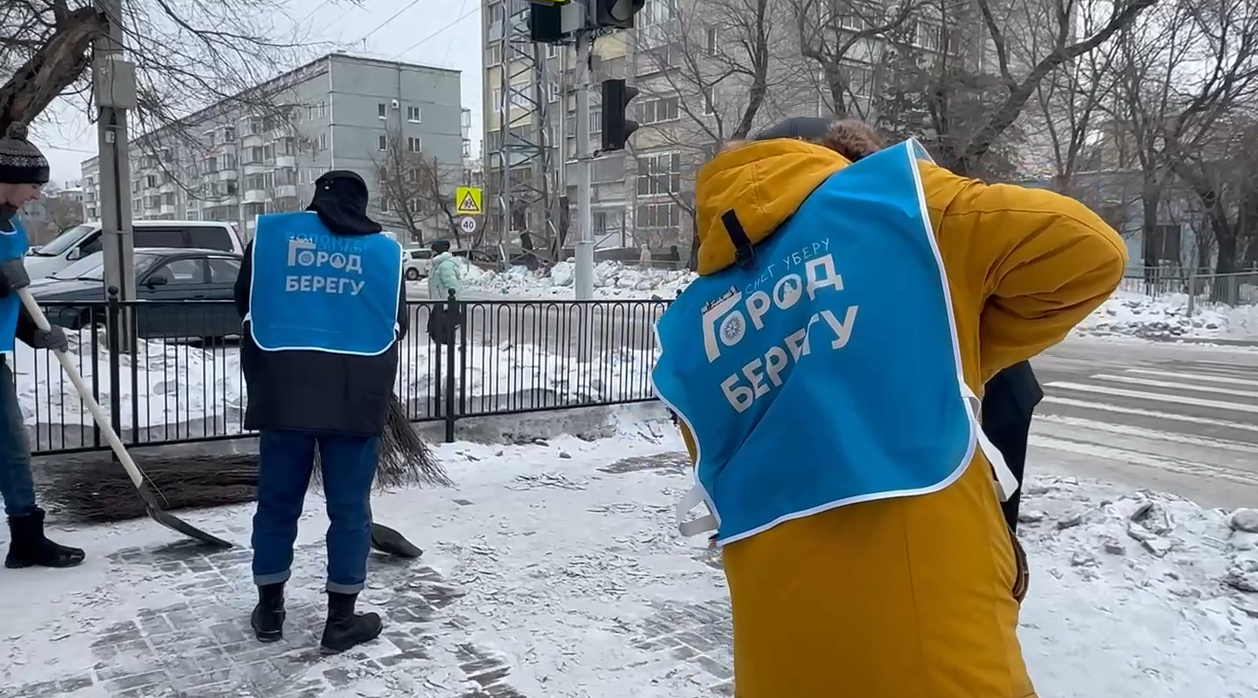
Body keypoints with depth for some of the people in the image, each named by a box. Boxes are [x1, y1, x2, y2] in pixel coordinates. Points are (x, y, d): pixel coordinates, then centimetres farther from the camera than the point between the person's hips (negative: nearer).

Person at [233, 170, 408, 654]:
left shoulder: (270, 232, 9)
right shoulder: (384, 249, 9)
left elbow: (244, 304, 16)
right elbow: (397, 324, 15)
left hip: (283, 391, 1)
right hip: (355, 396, -1)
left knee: (277, 502, 14)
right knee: (349, 508, 7)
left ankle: (269, 609, 26)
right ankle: (342, 619, 13)